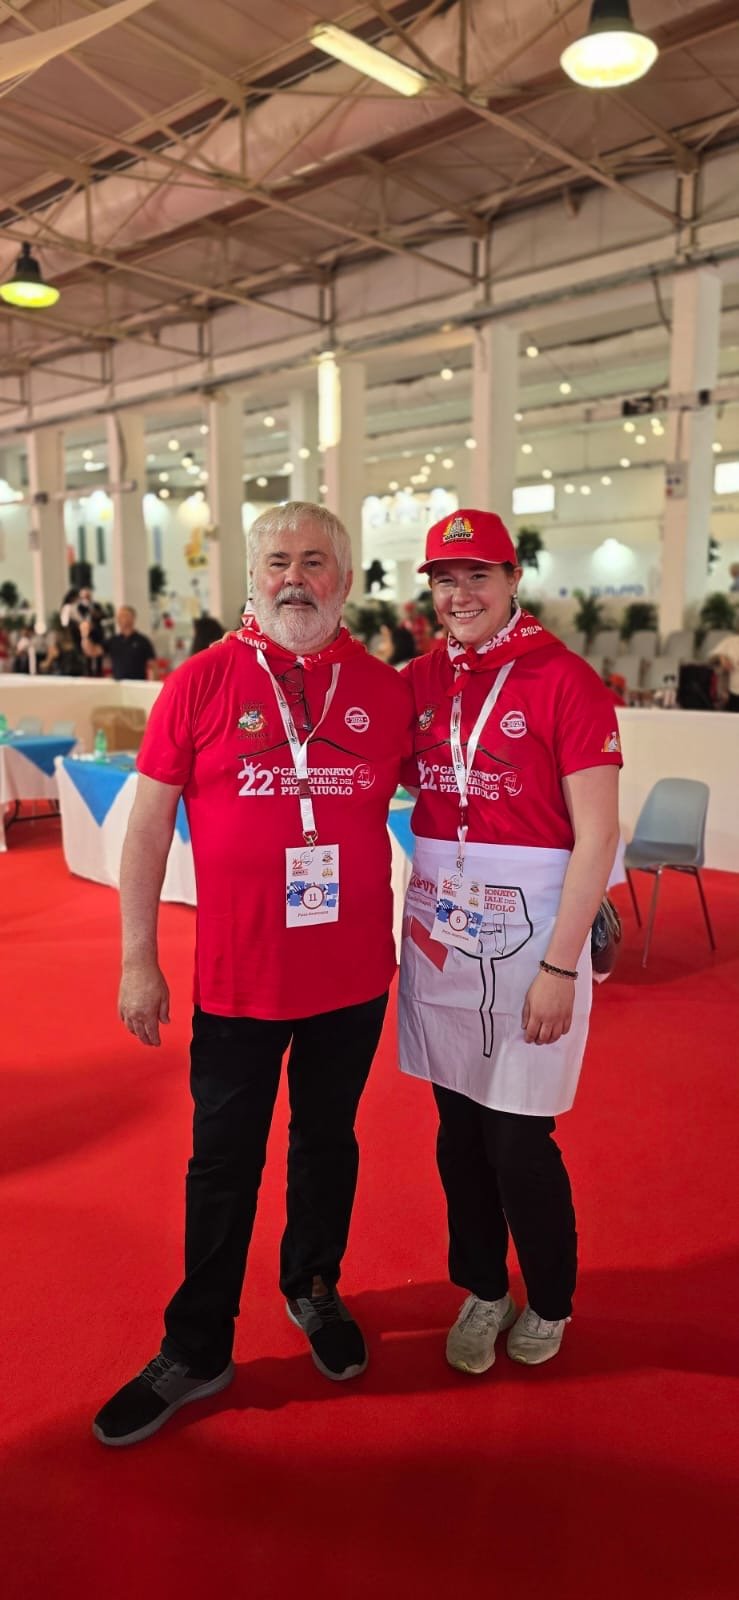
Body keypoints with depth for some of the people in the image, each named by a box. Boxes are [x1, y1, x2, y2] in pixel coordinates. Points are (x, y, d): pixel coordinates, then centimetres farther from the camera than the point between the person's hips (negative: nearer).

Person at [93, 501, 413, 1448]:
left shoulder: (384, 689, 0)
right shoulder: (200, 683, -7)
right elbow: (148, 821, -5)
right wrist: (138, 960, -6)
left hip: (355, 977, 2)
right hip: (237, 978, -2)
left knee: (328, 1141, 20)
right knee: (224, 1164, 12)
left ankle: (314, 1289, 45)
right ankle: (196, 1351, 32)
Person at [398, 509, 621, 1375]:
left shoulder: (566, 681, -9)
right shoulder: (417, 681, 5)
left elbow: (596, 835, -12)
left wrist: (560, 968, -15)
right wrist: (396, 929, 0)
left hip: (529, 935, -4)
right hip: (437, 934, 5)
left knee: (517, 1139, 5)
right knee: (457, 1129, 15)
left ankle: (549, 1301, 35)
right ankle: (482, 1290, 39)